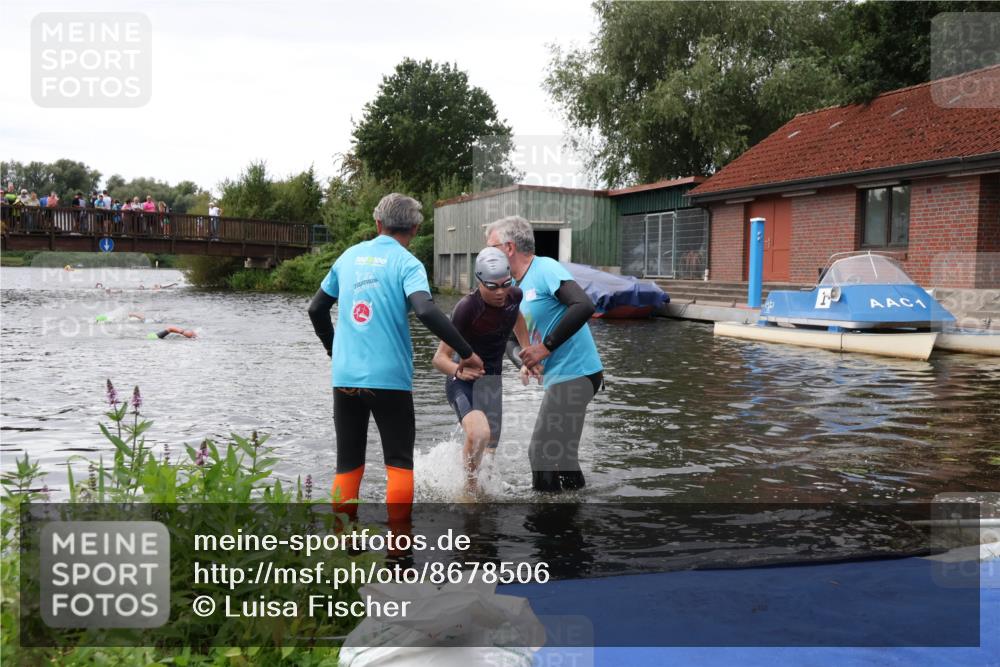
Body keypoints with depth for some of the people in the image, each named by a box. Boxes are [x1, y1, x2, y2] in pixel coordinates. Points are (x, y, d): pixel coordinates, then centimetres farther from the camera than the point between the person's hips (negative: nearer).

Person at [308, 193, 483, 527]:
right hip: (389, 378, -4)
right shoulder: (407, 263, -5)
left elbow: (316, 309, 17)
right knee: (399, 462, 5)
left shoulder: (349, 256, 10)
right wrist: (467, 353, -15)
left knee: (348, 464, 12)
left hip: (345, 377, 4)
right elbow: (426, 312, -21)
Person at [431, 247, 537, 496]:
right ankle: (468, 491, -12)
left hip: (492, 381, 6)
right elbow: (440, 357, -21)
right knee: (479, 433, -33)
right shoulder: (467, 308, -25)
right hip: (462, 380, -6)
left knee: (488, 452, 10)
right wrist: (458, 370, -42)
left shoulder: (514, 296, -7)